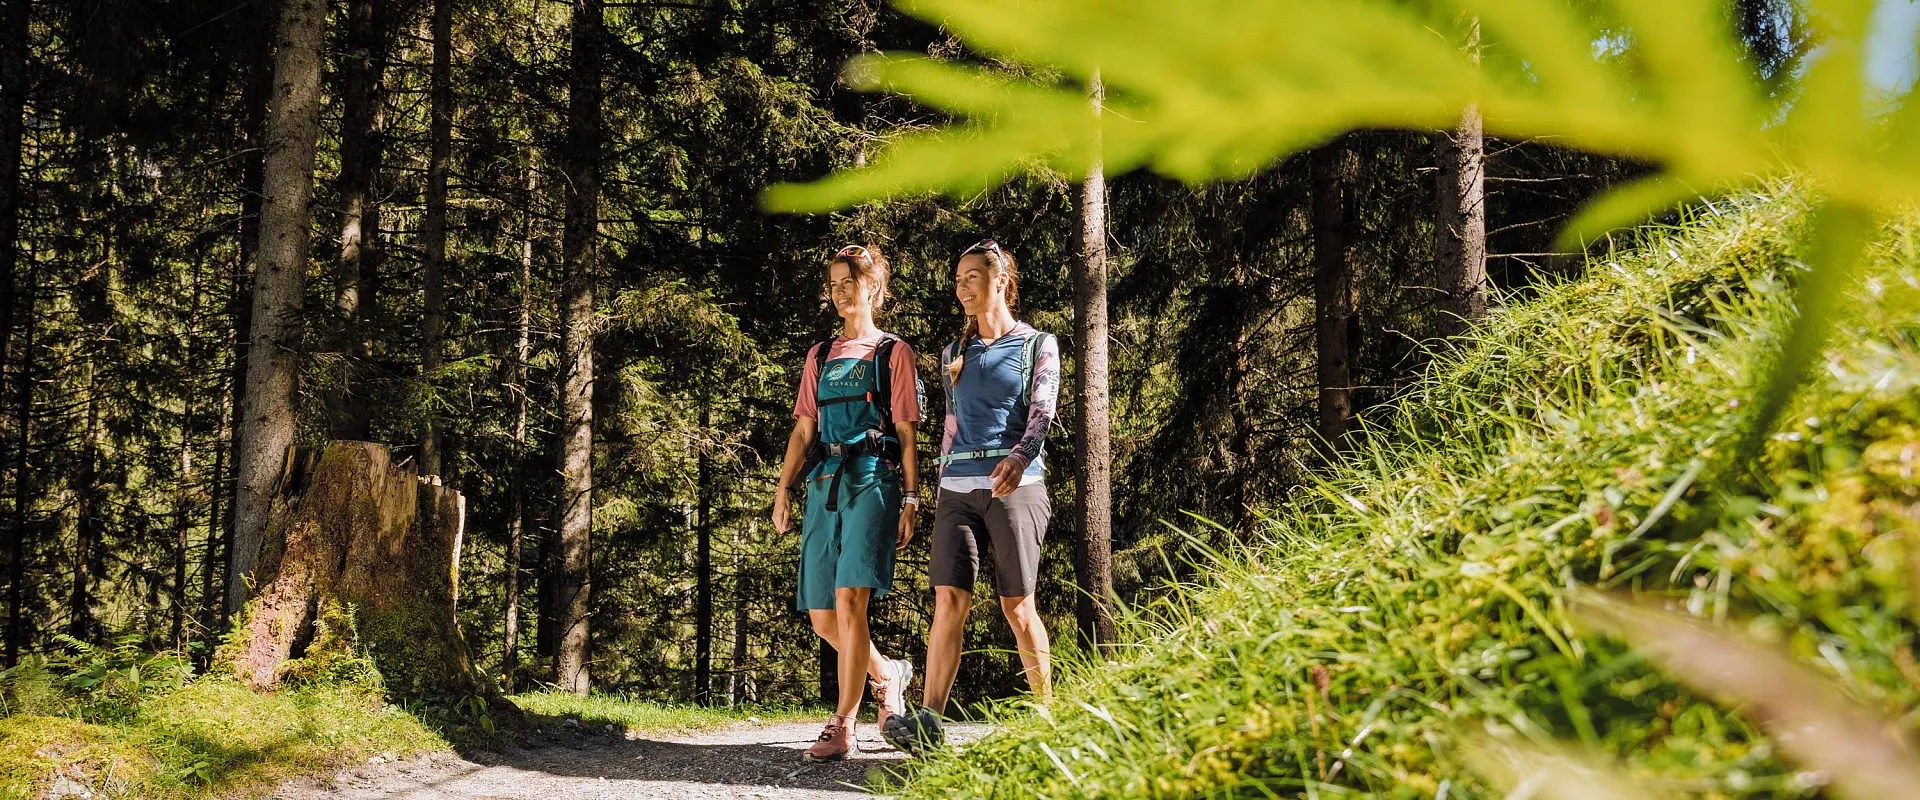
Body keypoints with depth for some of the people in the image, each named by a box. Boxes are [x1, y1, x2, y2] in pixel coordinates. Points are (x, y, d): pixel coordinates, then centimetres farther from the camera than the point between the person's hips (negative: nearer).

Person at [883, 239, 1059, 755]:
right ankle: (928, 722, -14)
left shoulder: (1037, 345, 6)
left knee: (1017, 603, -3)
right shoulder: (954, 354, 19)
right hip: (958, 487, 4)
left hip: (1016, 484, -4)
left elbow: (1042, 411, -7)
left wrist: (1019, 457, -26)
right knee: (949, 597, -8)